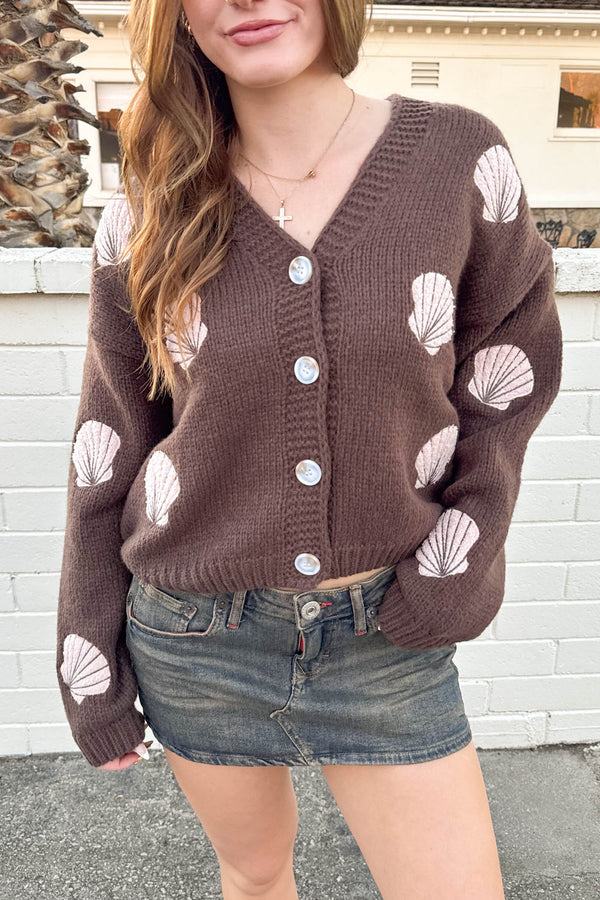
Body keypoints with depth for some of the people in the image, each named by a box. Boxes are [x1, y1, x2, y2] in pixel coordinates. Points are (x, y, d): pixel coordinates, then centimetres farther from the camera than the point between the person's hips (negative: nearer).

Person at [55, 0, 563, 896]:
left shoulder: (461, 156, -7)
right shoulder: (148, 215, -5)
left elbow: (514, 360, 4)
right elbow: (107, 452, 0)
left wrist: (465, 554, -7)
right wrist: (88, 663, 3)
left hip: (386, 634, 0)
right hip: (196, 637, 1)